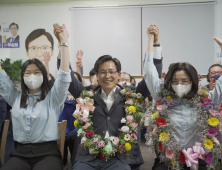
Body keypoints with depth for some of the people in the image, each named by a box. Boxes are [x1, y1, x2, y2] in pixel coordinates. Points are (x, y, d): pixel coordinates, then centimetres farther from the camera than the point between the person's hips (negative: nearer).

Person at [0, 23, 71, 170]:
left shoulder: (52, 97, 5)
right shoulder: (15, 97, 15)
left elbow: (64, 73, -7)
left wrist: (64, 42, -14)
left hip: (47, 153, -2)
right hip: (21, 153, 3)